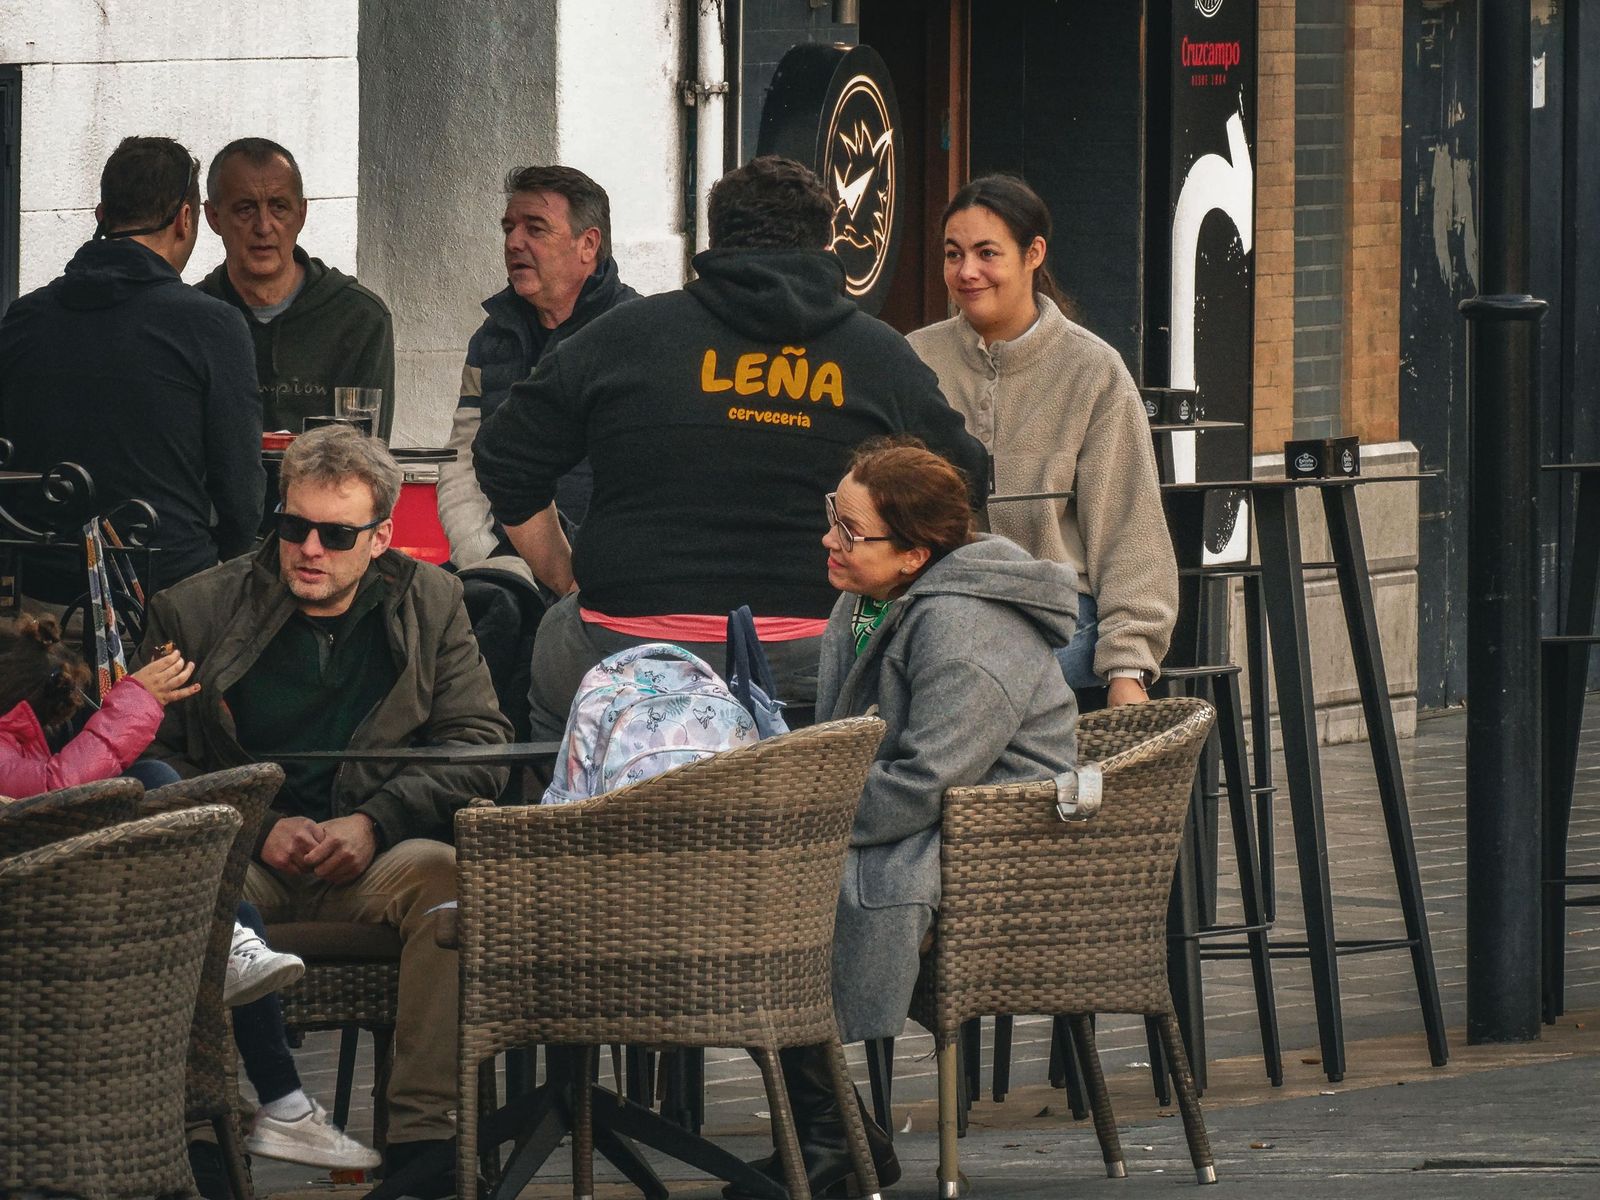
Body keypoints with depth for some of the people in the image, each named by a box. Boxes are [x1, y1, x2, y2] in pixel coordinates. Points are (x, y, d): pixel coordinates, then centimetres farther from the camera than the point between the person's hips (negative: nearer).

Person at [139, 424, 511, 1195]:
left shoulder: (429, 604, 11)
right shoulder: (195, 612, 7)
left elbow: (480, 745, 4)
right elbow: (156, 763, 3)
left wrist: (374, 824, -12)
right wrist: (261, 830, -13)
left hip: (373, 856, 1)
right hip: (234, 859, -1)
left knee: (446, 874, -33)